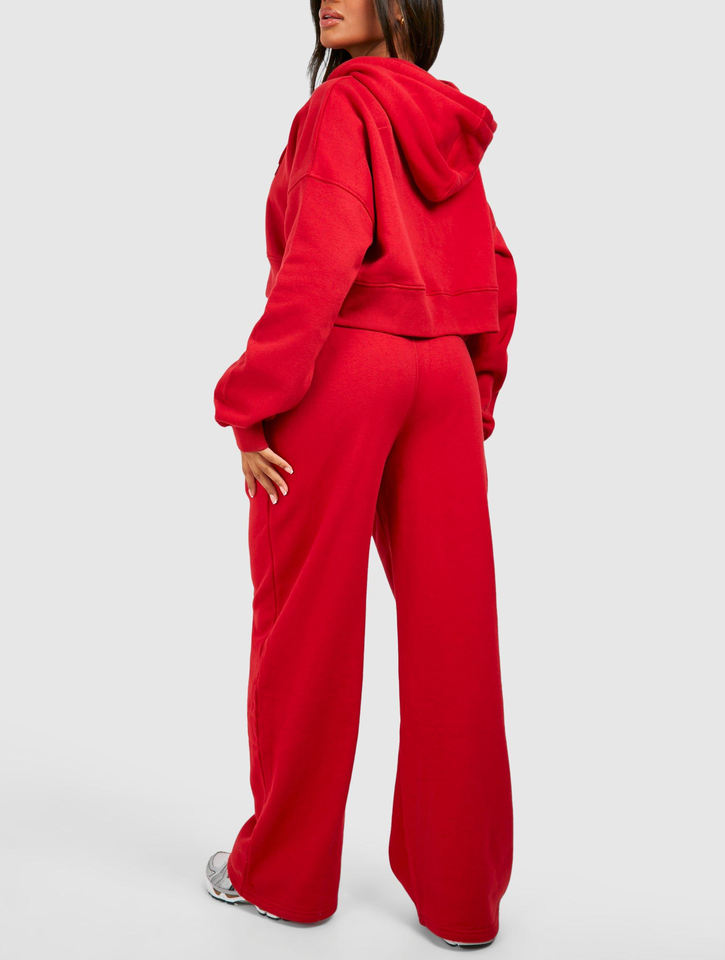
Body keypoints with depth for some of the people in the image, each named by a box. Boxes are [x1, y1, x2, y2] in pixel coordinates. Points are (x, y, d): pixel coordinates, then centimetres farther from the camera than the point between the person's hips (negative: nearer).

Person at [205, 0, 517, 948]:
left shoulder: (343, 104, -4)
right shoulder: (450, 125, 16)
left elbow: (320, 258, -17)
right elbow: (496, 274, 15)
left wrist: (250, 406, -15)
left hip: (340, 370, -6)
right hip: (442, 375, 7)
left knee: (305, 627, 6)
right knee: (451, 630, 6)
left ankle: (283, 869, 21)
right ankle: (461, 889, 17)